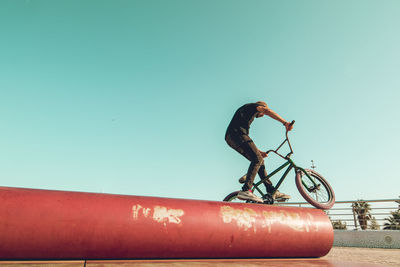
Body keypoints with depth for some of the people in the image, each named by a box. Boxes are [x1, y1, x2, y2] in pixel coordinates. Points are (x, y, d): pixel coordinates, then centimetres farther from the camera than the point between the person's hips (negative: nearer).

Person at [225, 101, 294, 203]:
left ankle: (272, 192, 5)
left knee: (259, 160, 7)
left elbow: (246, 139, 35)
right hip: (237, 133, -9)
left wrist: (258, 151, 31)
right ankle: (246, 190, -27)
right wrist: (285, 122, -12)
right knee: (257, 159, -18)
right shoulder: (252, 106, 16)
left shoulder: (248, 114, 38)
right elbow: (268, 111, -5)